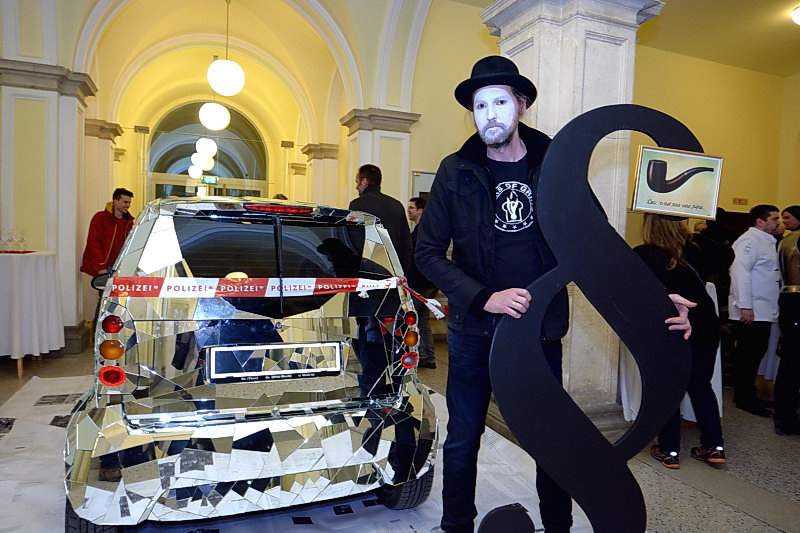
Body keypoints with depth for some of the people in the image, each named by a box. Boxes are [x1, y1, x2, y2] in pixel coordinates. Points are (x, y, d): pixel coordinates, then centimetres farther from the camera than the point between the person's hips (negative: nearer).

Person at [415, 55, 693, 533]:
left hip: (542, 328, 1)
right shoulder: (457, 171, -5)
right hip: (475, 330, 0)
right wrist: (484, 298, -18)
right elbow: (428, 252, -6)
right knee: (463, 439, 13)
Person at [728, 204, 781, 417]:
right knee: (747, 355, -2)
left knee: (756, 354, 15)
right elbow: (740, 272, -21)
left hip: (764, 311, 10)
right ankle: (744, 399, 7)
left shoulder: (767, 241, 19)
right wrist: (745, 307, -24)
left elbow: (769, 274, 21)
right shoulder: (749, 240, -12)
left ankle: (748, 395, 25)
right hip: (751, 312, -9)